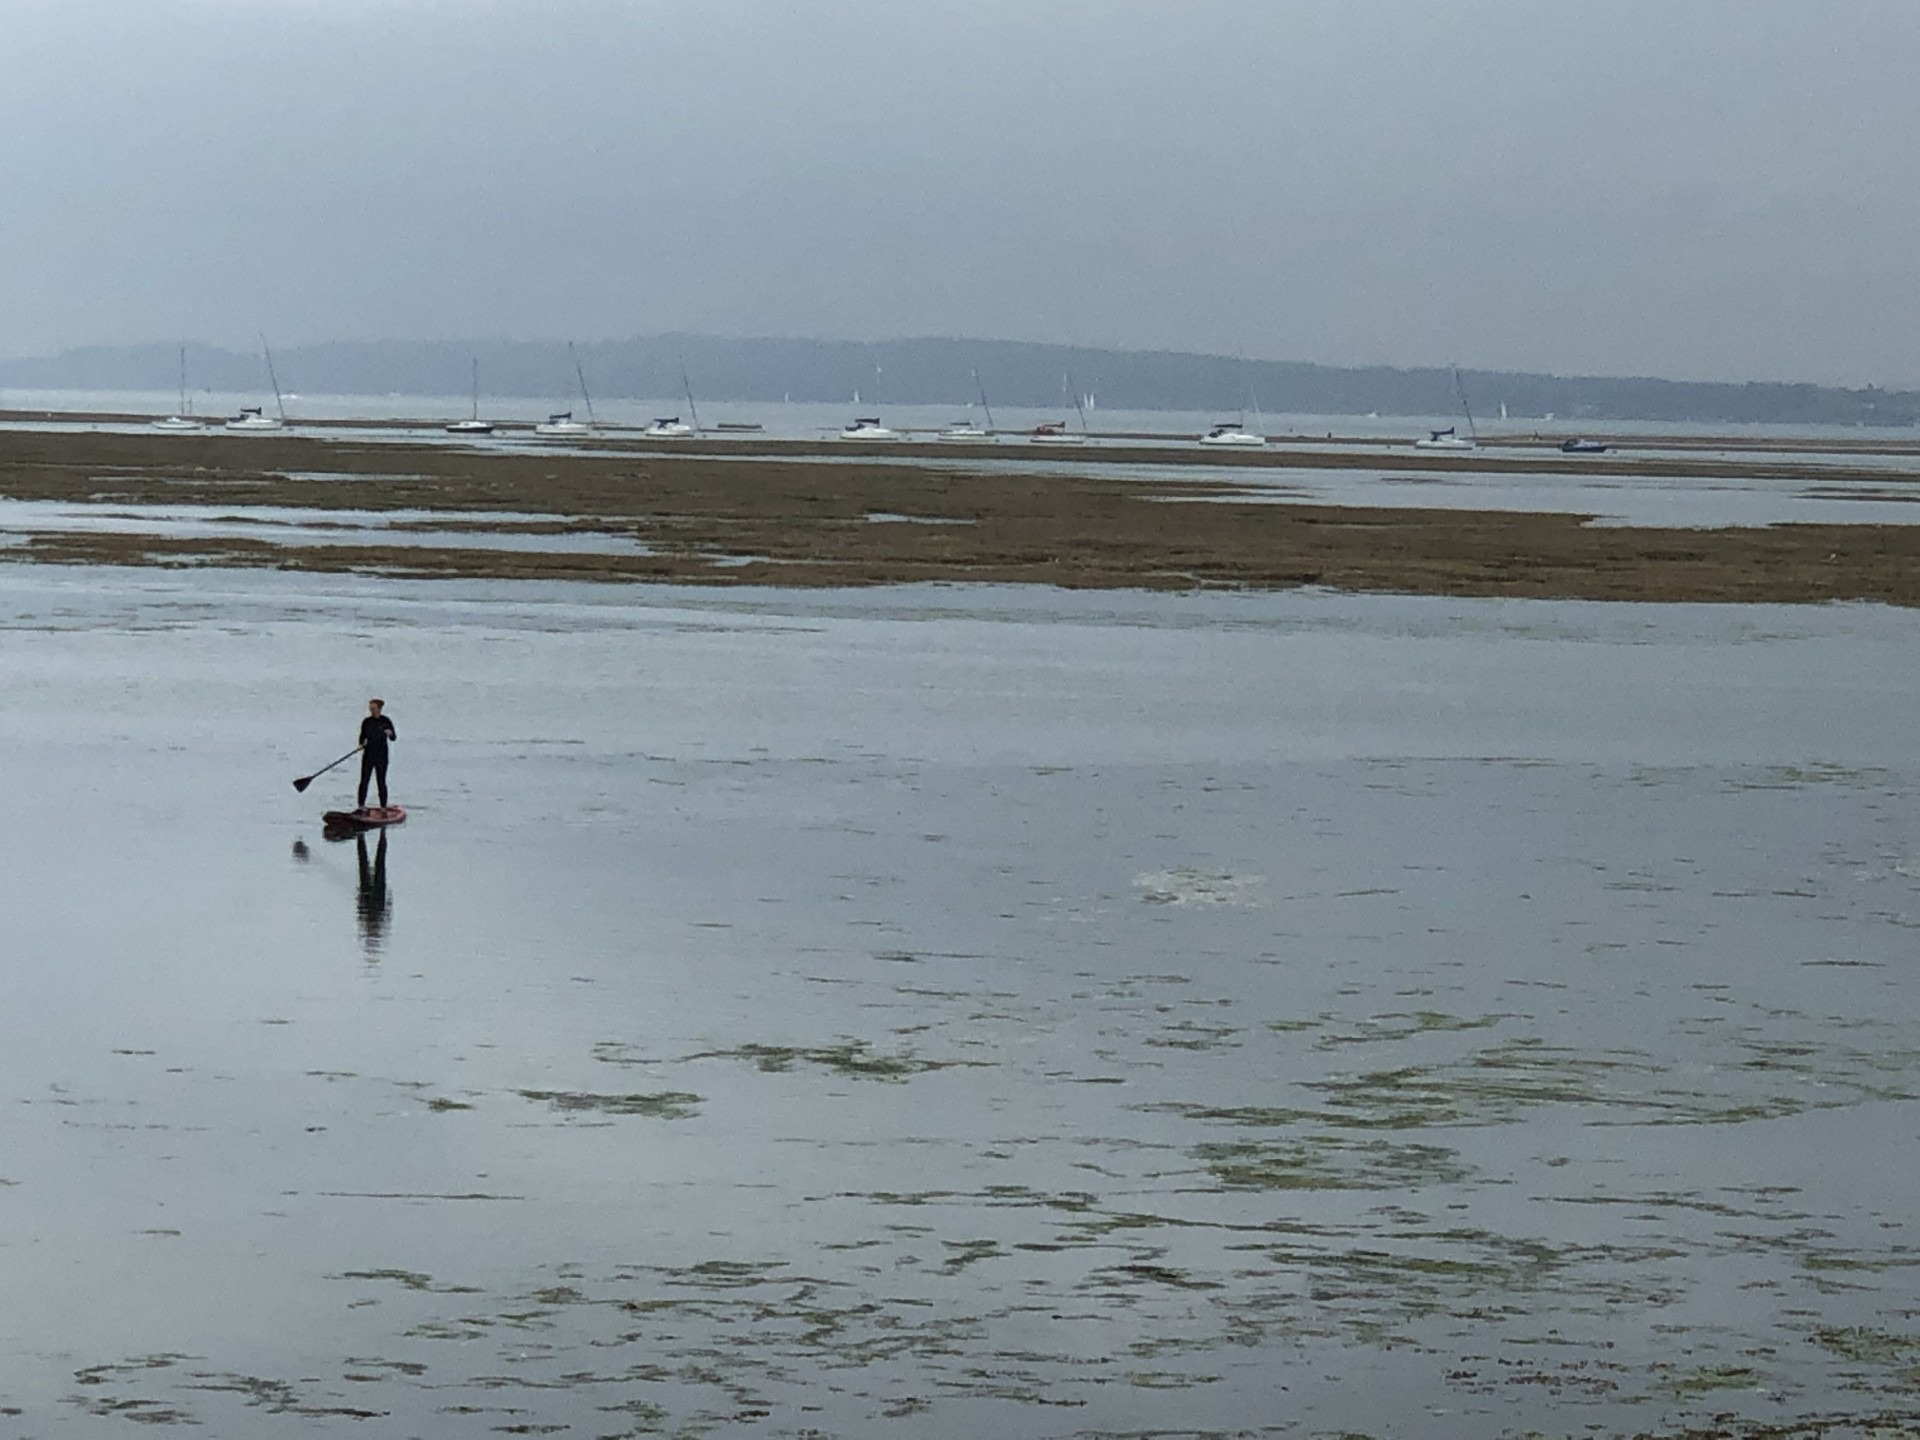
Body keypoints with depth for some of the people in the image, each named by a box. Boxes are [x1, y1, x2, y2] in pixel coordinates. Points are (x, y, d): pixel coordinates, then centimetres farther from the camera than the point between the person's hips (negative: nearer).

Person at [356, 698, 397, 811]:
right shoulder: (366, 722, 3)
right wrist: (361, 745, -10)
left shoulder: (386, 721, -2)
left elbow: (394, 738, 0)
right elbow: (362, 737, 10)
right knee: (364, 780, 0)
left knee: (381, 782, 0)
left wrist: (390, 733, -22)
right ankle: (361, 805, 7)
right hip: (368, 755, 2)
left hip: (381, 756, -2)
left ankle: (383, 806, 6)